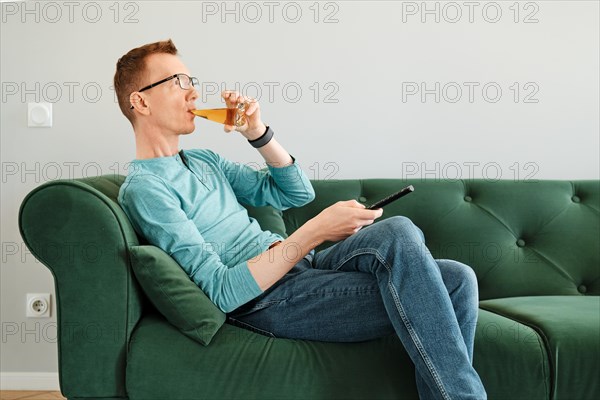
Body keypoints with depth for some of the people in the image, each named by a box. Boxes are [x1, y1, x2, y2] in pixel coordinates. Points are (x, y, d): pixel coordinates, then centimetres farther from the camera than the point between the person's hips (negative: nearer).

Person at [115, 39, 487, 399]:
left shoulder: (203, 160, 18)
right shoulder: (143, 189, -9)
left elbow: (298, 193, 19)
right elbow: (222, 292, -19)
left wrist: (257, 131, 4)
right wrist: (316, 231, -24)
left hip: (300, 265, 8)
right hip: (266, 298, -8)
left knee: (456, 280, -9)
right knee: (399, 233, -27)